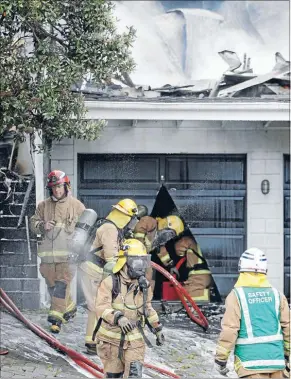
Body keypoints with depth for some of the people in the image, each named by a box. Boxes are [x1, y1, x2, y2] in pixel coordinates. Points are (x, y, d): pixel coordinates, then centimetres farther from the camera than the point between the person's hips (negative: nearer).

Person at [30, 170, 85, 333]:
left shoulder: (76, 205, 1)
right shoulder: (43, 205, 8)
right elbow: (33, 223, 13)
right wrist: (42, 226, -9)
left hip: (68, 254, -4)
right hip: (48, 254, 4)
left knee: (62, 285, -13)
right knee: (52, 286, 12)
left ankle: (56, 317, -13)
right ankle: (70, 308, 33)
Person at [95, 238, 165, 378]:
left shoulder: (144, 285, 2)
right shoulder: (110, 283, -14)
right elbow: (102, 307, -26)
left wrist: (158, 329, 25)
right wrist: (118, 318, -43)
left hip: (134, 340, 3)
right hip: (112, 339, -3)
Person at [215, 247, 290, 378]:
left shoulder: (236, 295, -6)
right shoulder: (276, 295, 5)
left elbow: (229, 329, -10)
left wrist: (220, 359, -1)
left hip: (250, 362, -4)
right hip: (276, 361, 4)